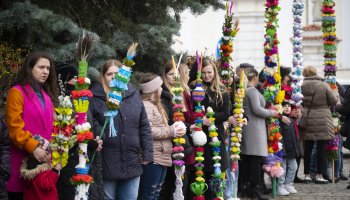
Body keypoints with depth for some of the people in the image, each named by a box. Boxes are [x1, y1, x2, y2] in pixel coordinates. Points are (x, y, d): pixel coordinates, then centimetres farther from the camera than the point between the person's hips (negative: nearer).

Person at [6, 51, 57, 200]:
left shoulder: (47, 95, 18)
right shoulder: (17, 93, -4)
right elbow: (15, 128, -13)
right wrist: (33, 147, -23)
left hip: (45, 159, 6)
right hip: (24, 159, -6)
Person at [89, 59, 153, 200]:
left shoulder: (133, 95, 8)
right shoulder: (95, 98, -4)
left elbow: (144, 127, 9)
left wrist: (147, 153, 6)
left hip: (132, 163, 4)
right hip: (106, 164, -4)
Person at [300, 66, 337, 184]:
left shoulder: (301, 86, -3)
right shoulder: (324, 86, -10)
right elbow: (334, 102, -4)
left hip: (307, 120, 3)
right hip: (322, 120, -3)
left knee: (308, 148, 11)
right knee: (321, 148, 4)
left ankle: (307, 175, 14)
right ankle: (319, 175, 5)